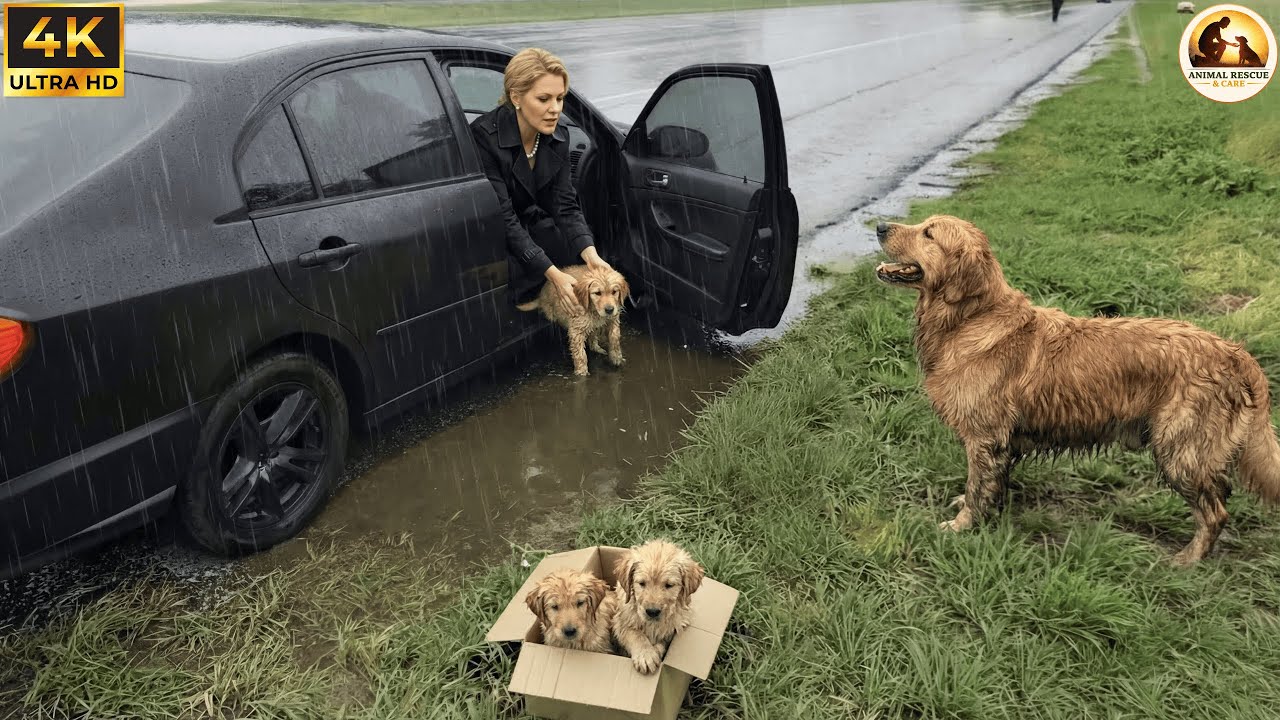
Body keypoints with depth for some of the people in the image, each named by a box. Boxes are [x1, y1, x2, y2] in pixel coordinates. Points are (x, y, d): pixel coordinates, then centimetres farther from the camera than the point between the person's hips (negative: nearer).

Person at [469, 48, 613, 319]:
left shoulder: (558, 137, -7)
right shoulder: (484, 136, -27)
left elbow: (565, 204, -7)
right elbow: (502, 218, -28)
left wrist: (589, 253, -27)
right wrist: (553, 274, -34)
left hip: (534, 225, 5)